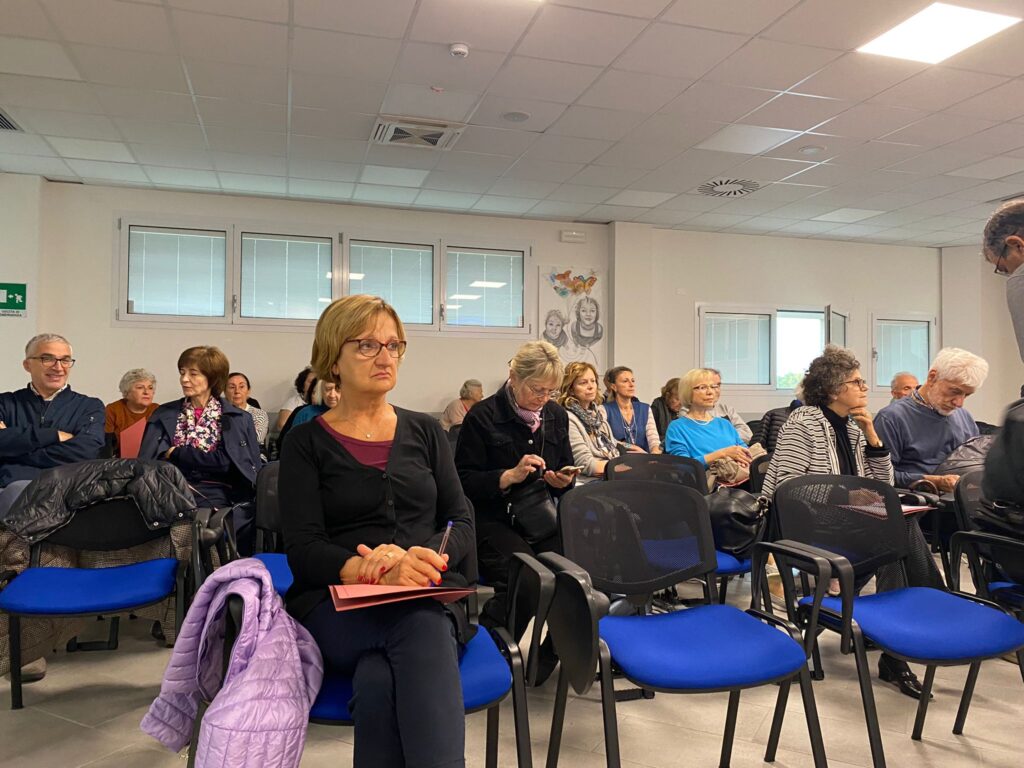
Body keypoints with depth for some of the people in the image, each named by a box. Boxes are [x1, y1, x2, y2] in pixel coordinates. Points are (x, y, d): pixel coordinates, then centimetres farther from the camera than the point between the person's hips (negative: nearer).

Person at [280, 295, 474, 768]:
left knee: (378, 679, -34)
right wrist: (371, 572, -26)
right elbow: (303, 550, -5)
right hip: (338, 603, -1)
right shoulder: (307, 442, 6)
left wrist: (416, 559, -17)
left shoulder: (425, 432, 14)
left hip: (431, 599, 2)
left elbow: (461, 523, 6)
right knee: (419, 628, -36)